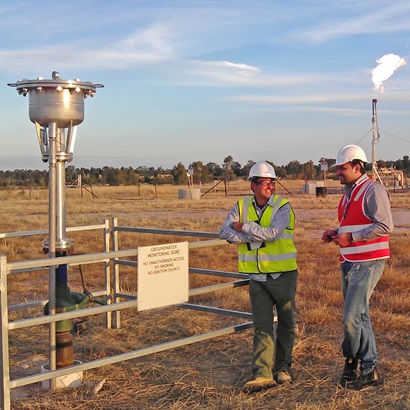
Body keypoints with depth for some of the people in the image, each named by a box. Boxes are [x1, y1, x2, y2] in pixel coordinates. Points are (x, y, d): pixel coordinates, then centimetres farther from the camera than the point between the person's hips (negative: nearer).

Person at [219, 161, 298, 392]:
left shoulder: (283, 207, -8)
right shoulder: (241, 206, 3)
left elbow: (273, 232, -25)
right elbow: (225, 232, -9)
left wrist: (244, 228, -15)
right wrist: (254, 237, -19)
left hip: (283, 275, -2)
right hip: (257, 277, 2)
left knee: (286, 324, 10)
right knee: (262, 326, -2)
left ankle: (283, 368, 25)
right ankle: (263, 374, -3)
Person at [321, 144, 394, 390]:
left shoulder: (373, 190, -11)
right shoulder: (348, 193, 16)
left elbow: (385, 226, -20)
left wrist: (351, 237, -21)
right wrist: (335, 234, 8)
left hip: (368, 263, -9)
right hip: (350, 263, 9)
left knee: (352, 318, -12)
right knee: (360, 317, 13)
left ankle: (367, 369, 2)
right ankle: (368, 369, 23)